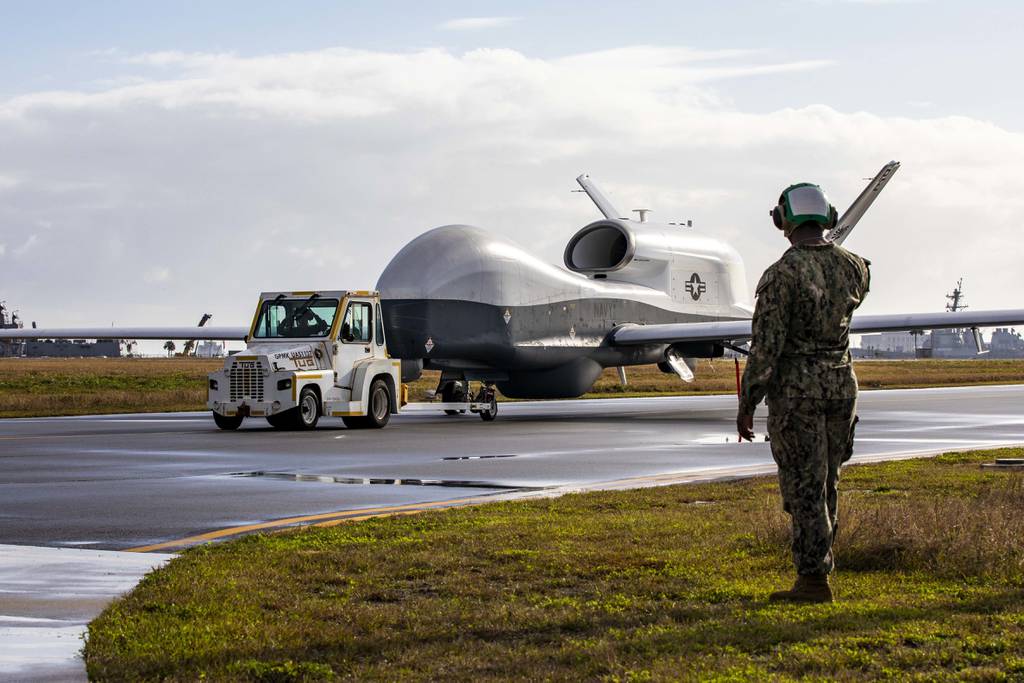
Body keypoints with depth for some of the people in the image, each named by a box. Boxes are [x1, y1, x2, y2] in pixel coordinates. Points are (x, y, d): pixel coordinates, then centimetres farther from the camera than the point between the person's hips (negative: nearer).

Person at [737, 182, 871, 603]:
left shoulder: (781, 274, -16)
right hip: (841, 381, 6)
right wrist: (826, 247, 34)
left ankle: (814, 581, -1)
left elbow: (766, 347, -18)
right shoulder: (852, 267, 2)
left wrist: (746, 404, -10)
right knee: (825, 483, 15)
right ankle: (816, 565, 21)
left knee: (804, 487, -2)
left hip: (796, 389, -6)